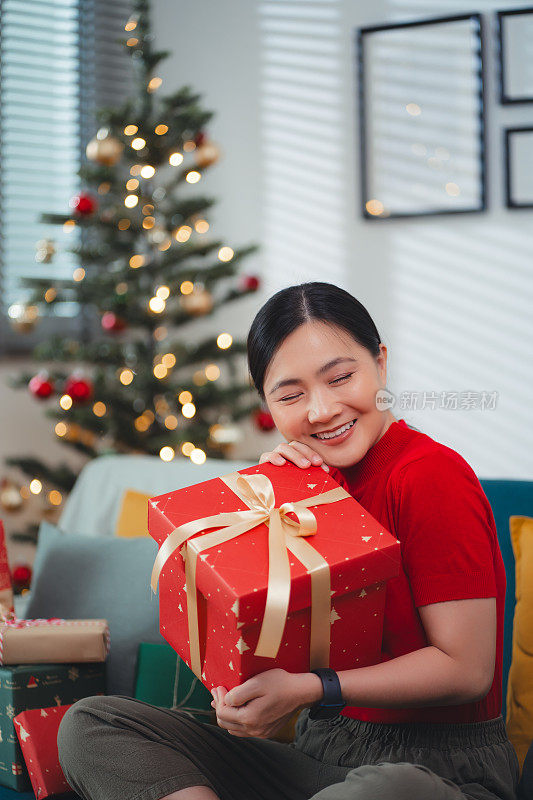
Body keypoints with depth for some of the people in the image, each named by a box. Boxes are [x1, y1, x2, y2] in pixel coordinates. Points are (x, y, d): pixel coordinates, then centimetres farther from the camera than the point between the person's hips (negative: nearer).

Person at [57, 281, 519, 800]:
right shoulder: (315, 474, 8)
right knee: (89, 725, -5)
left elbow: (468, 668, -16)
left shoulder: (429, 474, -14)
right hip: (318, 753, 7)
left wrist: (307, 689, -24)